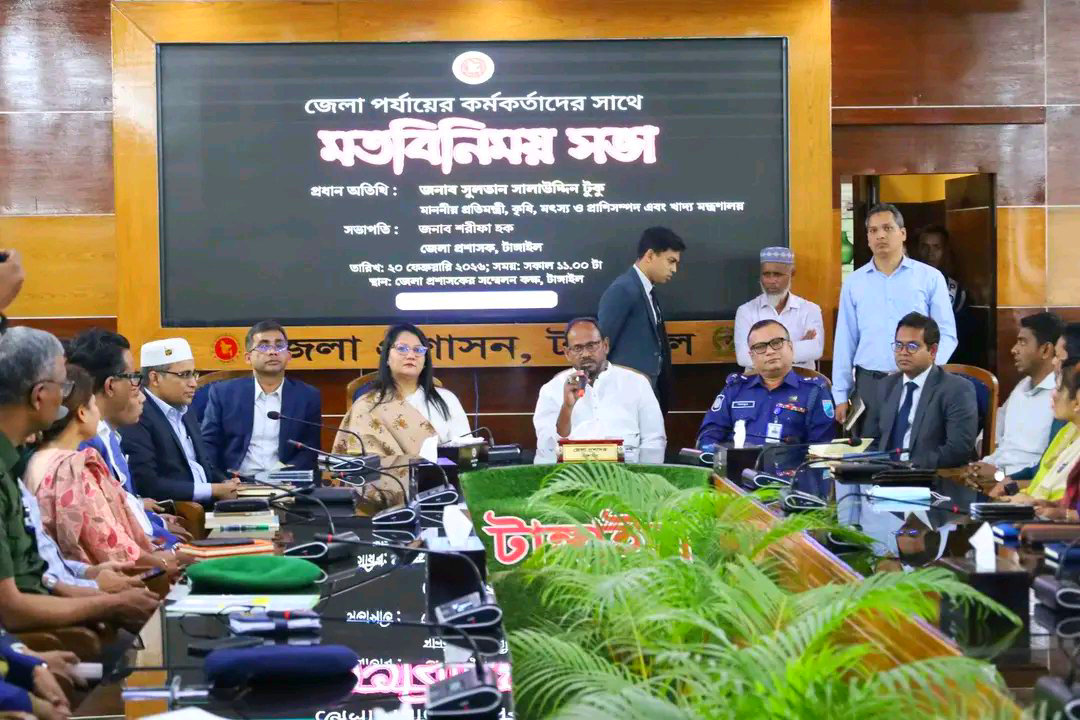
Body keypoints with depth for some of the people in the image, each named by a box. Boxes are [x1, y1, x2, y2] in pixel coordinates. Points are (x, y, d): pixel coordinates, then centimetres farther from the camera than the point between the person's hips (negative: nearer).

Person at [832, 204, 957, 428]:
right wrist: (841, 396, 5)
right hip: (869, 384, 1)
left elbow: (946, 334, 4)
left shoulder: (930, 278, 5)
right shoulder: (853, 283, 10)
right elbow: (845, 342, 10)